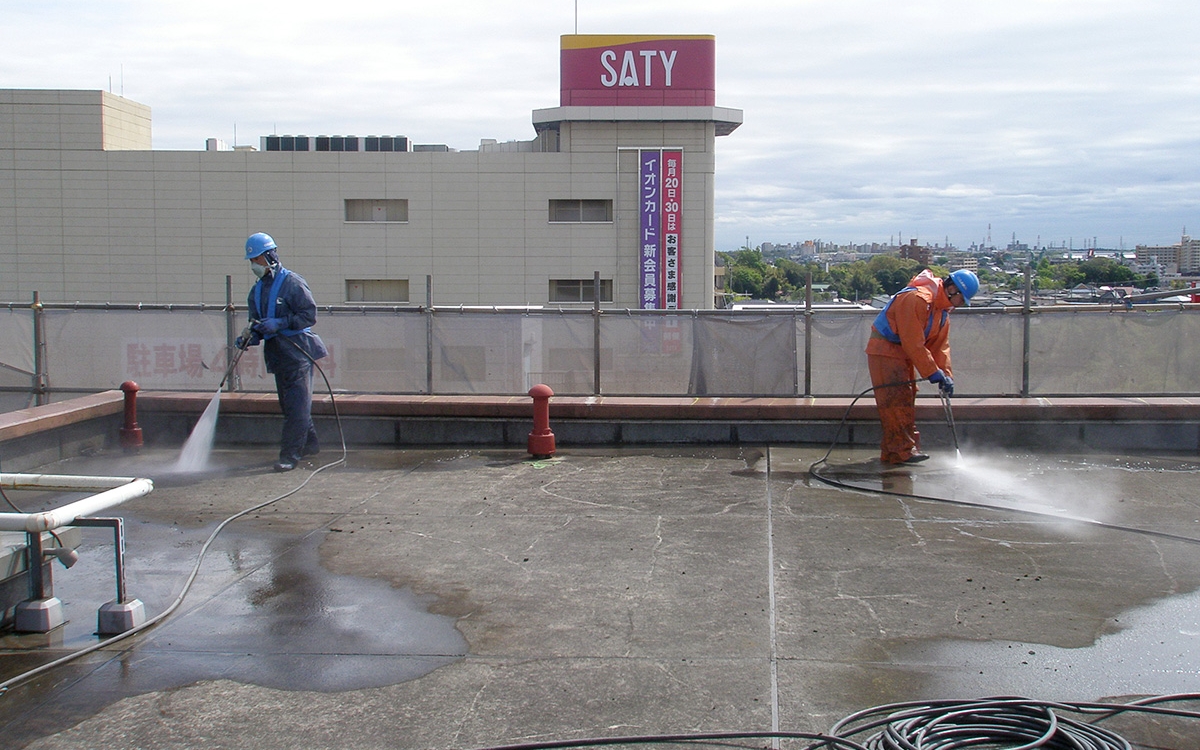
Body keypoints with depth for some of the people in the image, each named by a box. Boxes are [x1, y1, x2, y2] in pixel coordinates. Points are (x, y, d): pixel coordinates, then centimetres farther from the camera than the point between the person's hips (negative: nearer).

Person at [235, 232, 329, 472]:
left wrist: (280, 323, -21)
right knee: (289, 404, 13)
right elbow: (257, 324, 17)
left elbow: (309, 314, -13)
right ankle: (309, 444, 27)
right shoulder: (256, 291, 14)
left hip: (298, 351, -8)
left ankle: (290, 454, -10)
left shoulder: (292, 283, -9)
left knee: (297, 405, -8)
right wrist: (249, 337, -5)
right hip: (276, 353, 8)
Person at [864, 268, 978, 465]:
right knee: (895, 400, -13)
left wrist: (946, 376, -4)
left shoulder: (943, 310, 6)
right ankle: (902, 450, -12)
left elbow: (940, 345, 7)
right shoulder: (917, 299, -26)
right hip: (884, 350, -10)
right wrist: (933, 373, -24)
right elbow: (913, 343, -28)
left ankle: (890, 452, 14)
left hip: (903, 354, 11)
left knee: (906, 400, 10)